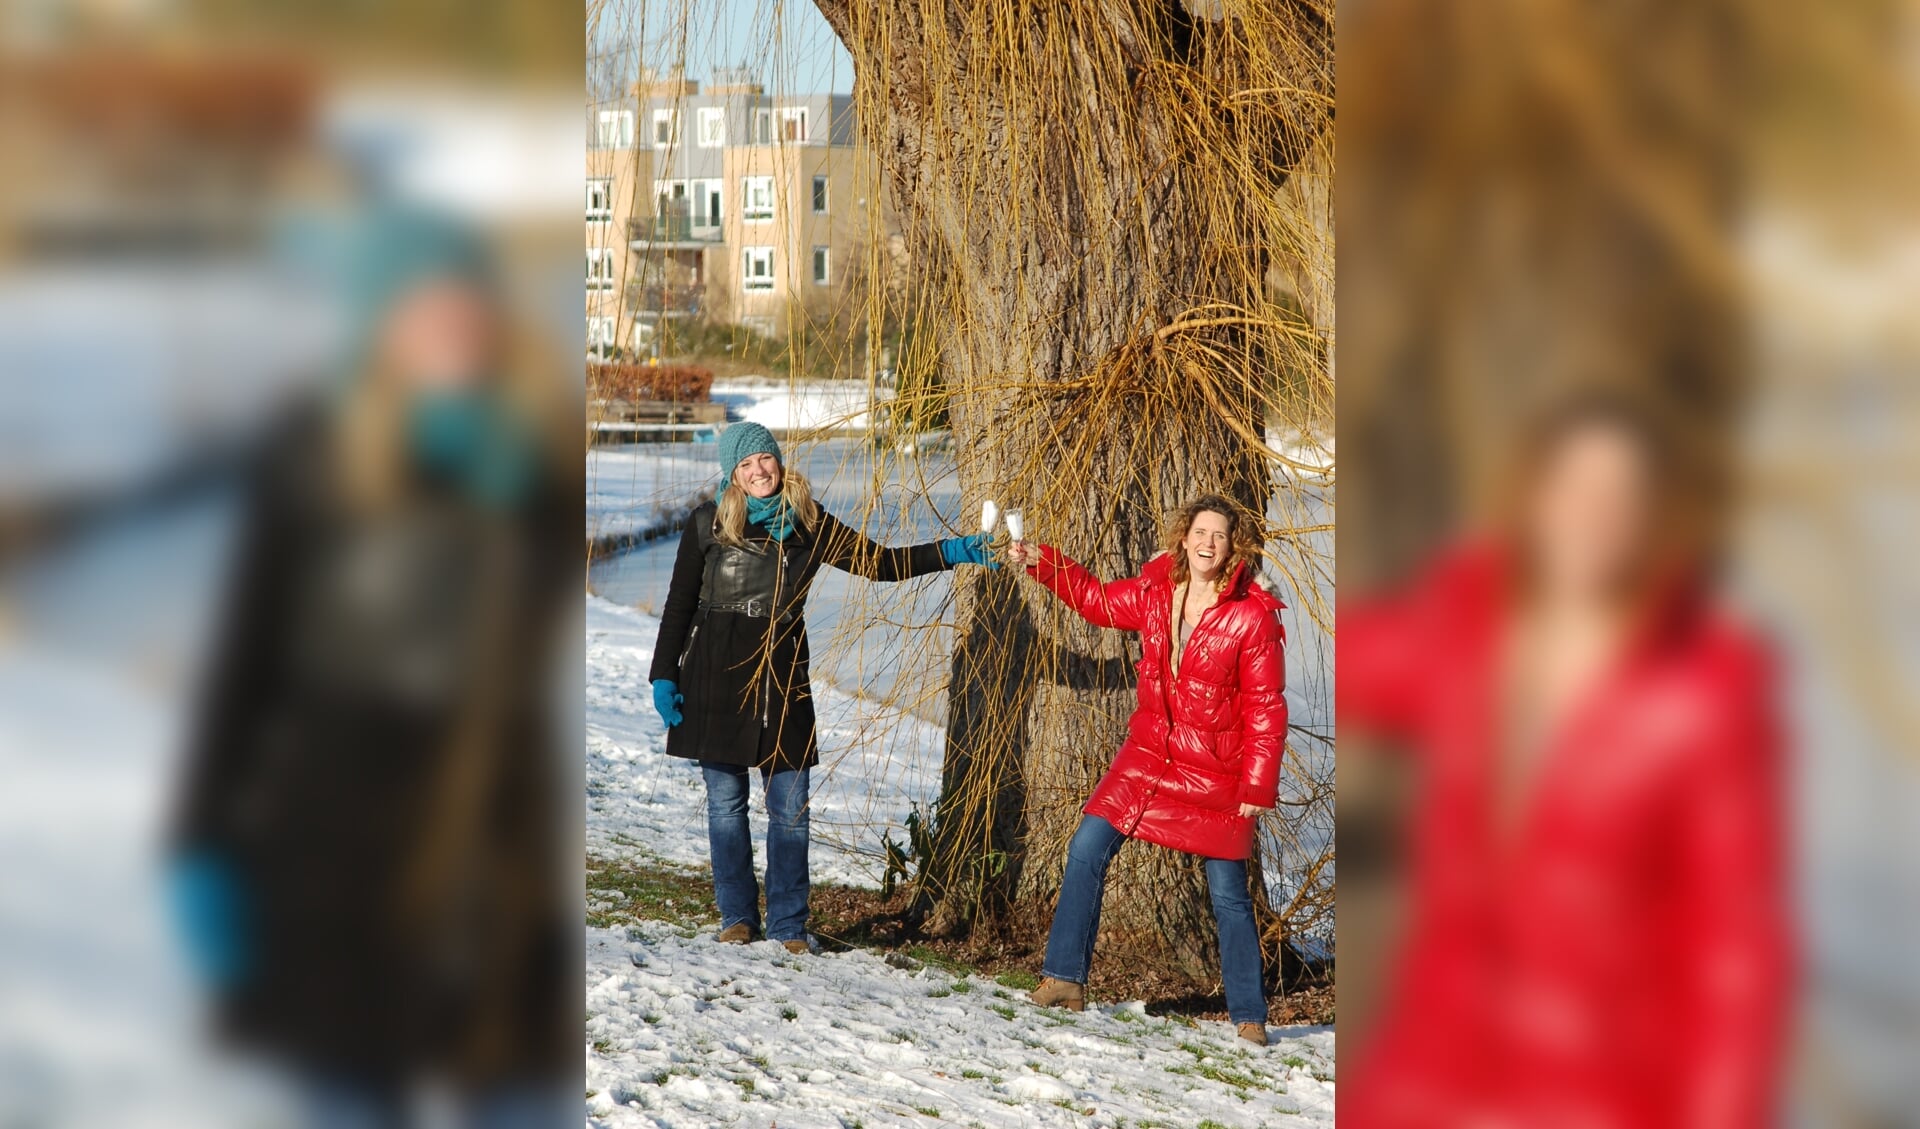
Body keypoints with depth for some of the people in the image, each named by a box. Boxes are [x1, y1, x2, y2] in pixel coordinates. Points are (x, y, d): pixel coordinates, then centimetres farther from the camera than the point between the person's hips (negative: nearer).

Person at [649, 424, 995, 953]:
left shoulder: (809, 526, 4)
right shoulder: (708, 525, -1)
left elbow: (880, 563, 2)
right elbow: (679, 605, 3)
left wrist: (949, 552, -10)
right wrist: (664, 676, -1)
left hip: (782, 673, 1)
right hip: (715, 674, -1)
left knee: (790, 807, 0)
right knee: (725, 804, 4)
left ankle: (788, 925, 8)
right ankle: (738, 917, 16)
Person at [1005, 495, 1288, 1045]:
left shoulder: (1253, 616, -14)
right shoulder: (1155, 591, -1)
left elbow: (1267, 709, -11)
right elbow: (1097, 599, 20)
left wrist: (1258, 787, -12)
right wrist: (1042, 562, 12)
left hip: (1215, 772, -4)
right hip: (1147, 754, 4)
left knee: (1228, 895, 0)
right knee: (1086, 851, -4)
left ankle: (1249, 1016, 14)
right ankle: (1064, 979, 8)